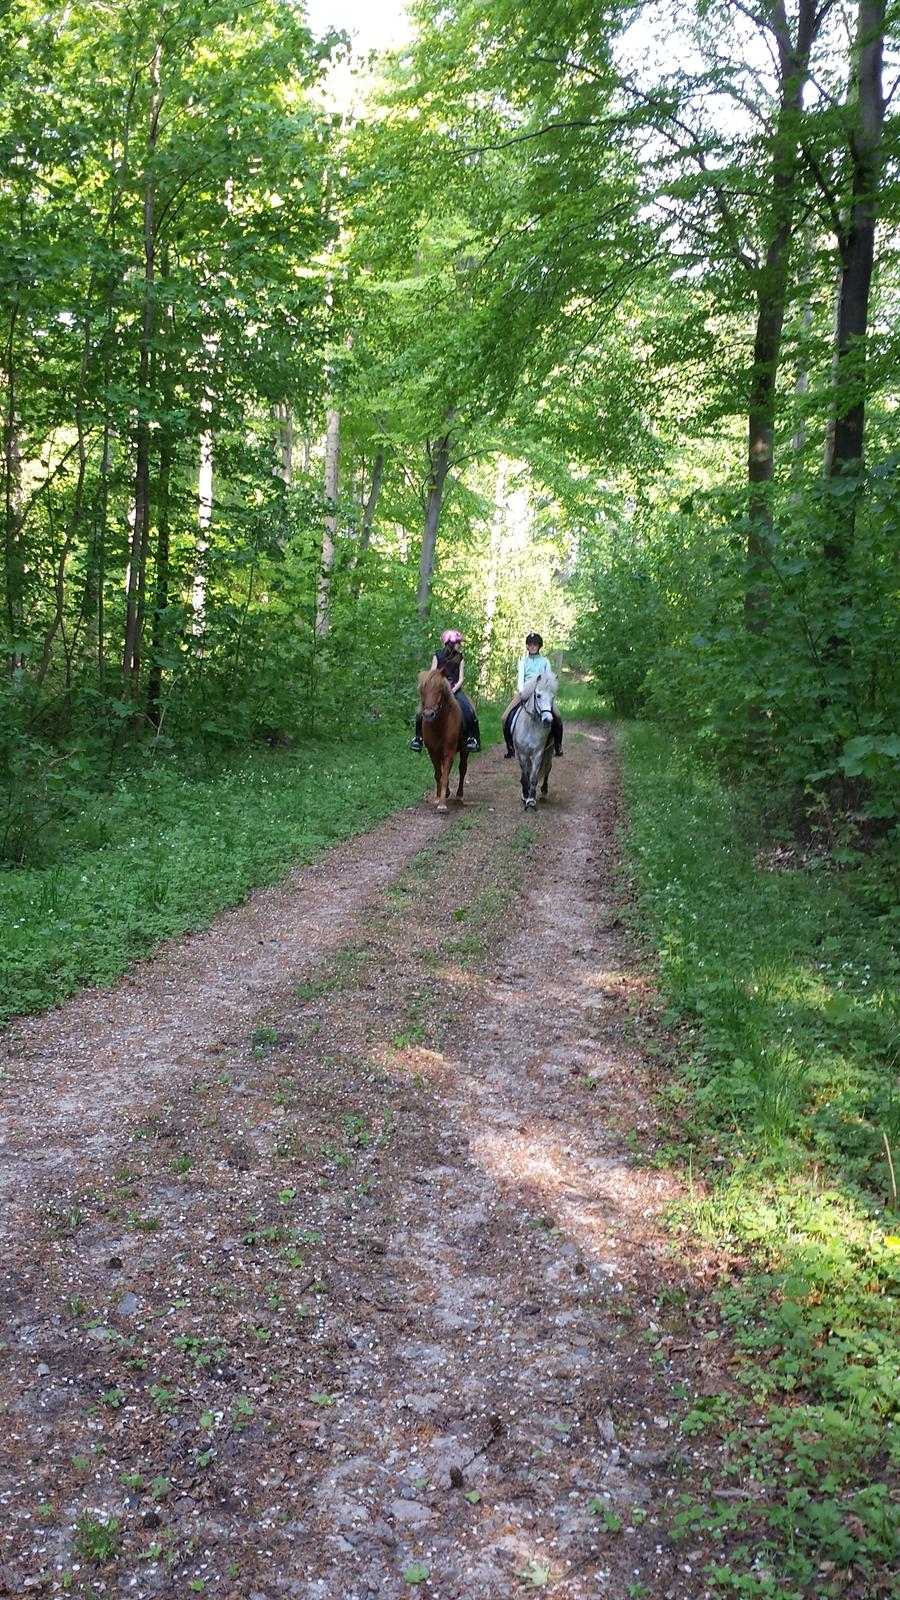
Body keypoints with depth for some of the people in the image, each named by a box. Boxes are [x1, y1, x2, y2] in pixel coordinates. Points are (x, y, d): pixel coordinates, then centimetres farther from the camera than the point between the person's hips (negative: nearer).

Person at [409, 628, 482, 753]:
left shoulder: (460, 658, 5)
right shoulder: (438, 655, 2)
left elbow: (461, 678, -1)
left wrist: (452, 691, -16)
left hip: (454, 690, 0)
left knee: (469, 713, -23)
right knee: (421, 712, -19)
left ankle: (472, 738, -7)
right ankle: (418, 737, 0)